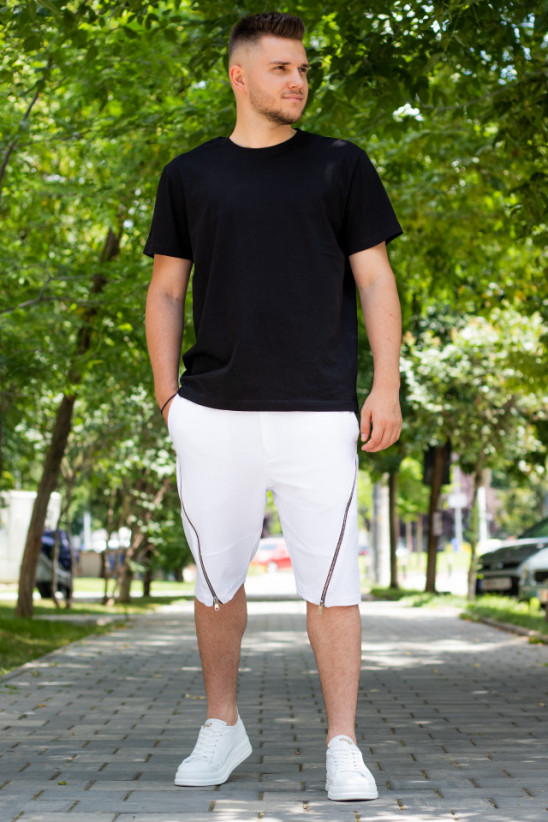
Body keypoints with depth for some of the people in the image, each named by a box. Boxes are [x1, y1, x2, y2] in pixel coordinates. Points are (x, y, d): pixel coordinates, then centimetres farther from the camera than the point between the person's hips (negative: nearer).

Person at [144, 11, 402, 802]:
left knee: (331, 582, -4)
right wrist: (167, 395, 5)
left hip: (318, 412, -1)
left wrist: (387, 386, -2)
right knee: (217, 580, 8)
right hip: (215, 414, 2)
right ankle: (223, 728, 24)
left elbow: (374, 279, 7)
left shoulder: (341, 165, 9)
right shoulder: (190, 175, 11)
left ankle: (343, 747, 4)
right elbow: (166, 291, 14)